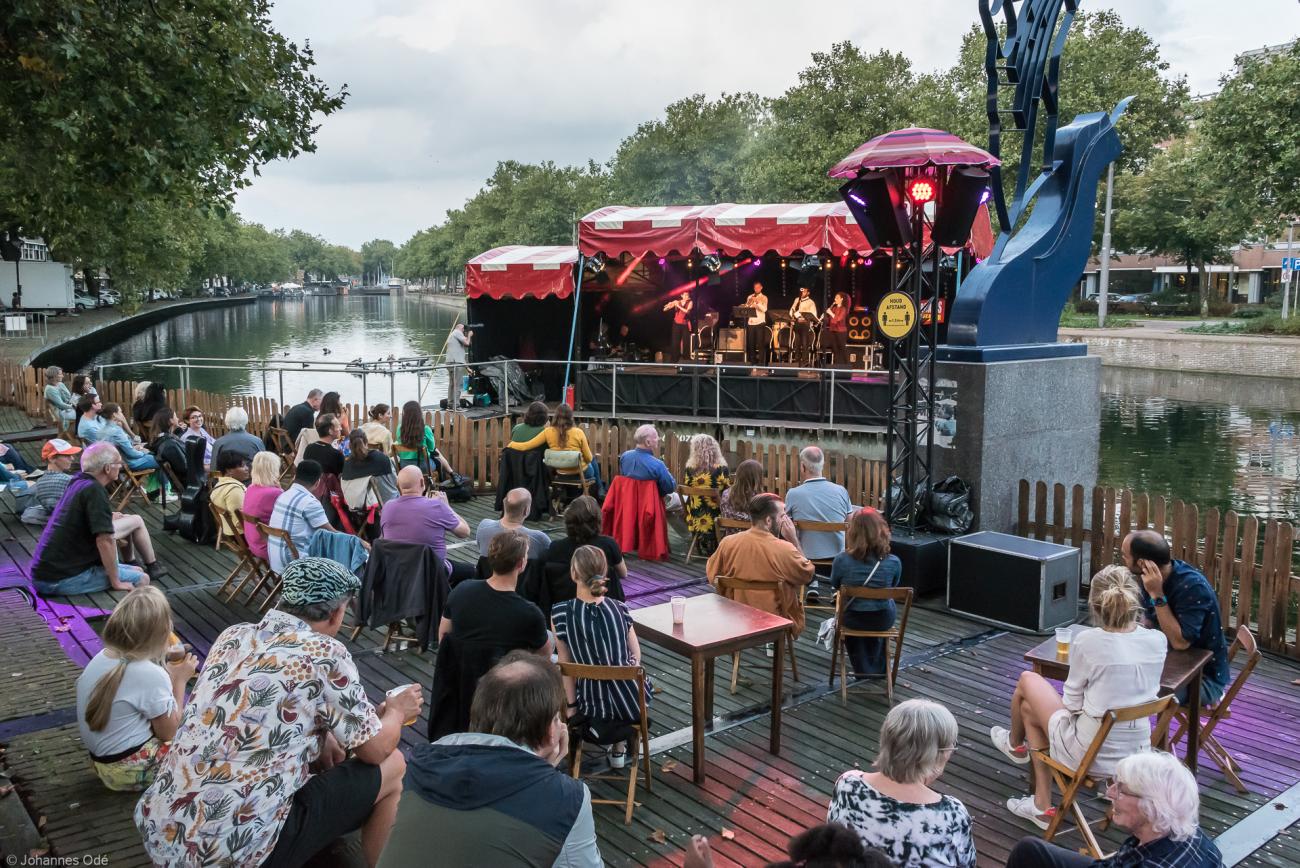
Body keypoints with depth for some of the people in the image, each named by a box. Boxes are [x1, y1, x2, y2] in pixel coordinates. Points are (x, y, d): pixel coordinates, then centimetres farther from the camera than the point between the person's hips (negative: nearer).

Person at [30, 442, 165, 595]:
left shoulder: (79, 481, 10)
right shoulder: (94, 490, -19)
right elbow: (105, 541, -23)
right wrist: (116, 583, -15)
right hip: (63, 579, -10)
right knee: (142, 579, -8)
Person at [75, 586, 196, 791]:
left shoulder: (101, 658, -1)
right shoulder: (151, 674, -23)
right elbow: (168, 733, -11)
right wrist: (179, 681, -6)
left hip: (100, 759, 8)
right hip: (131, 770, -8)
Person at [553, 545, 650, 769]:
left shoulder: (560, 612, -13)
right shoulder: (619, 608, -7)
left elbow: (565, 665, -8)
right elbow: (636, 656, 2)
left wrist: (571, 706, 1)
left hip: (593, 708, 0)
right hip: (632, 701, 0)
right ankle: (619, 747, 35)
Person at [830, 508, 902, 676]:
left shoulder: (842, 560, -23)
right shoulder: (893, 562, -21)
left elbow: (834, 587, -3)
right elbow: (892, 588, 1)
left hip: (852, 620, 0)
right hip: (883, 620, 1)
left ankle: (862, 669, 51)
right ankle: (878, 668, 52)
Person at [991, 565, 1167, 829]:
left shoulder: (1087, 642, -22)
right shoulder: (1157, 640, -8)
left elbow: (1072, 703, -9)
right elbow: (1135, 688, 9)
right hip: (1136, 756, 5)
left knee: (1028, 679, 18)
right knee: (1030, 708, 24)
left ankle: (1016, 745, 48)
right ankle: (1041, 805, 30)